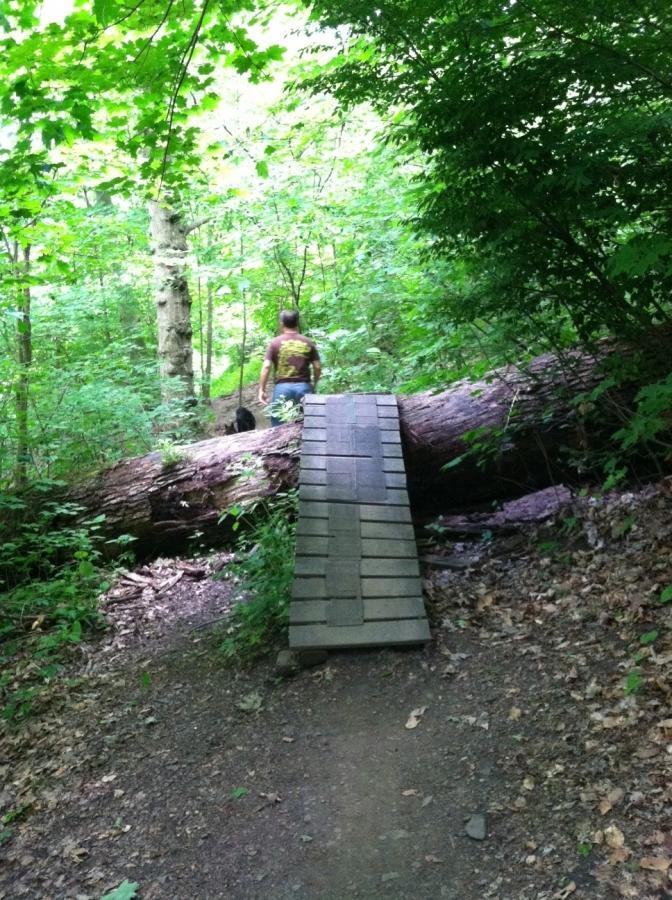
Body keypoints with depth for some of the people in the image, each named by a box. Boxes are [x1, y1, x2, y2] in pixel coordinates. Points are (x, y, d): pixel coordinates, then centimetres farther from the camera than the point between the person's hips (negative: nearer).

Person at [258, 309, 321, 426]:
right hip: (303, 387, 1)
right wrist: (314, 385, 19)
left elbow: (266, 367, -5)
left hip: (282, 387, -1)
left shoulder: (275, 342, 1)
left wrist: (262, 389, 0)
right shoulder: (308, 343, 5)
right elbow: (317, 367, 4)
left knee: (279, 426, 5)